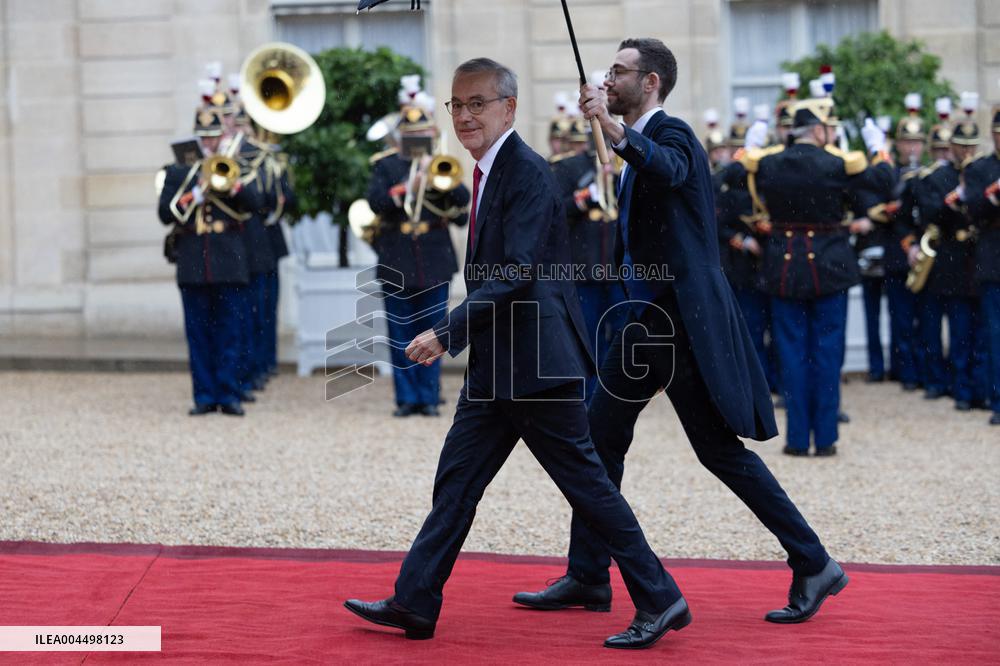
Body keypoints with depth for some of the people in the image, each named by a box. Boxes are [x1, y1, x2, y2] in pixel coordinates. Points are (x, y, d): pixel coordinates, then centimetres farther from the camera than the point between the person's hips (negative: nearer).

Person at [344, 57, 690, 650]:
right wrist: (460, 336, 21)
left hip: (537, 360, -10)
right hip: (498, 364, 10)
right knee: (457, 479, 10)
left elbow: (516, 272, -23)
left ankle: (659, 601, 5)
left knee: (585, 482, -4)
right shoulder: (490, 173, 14)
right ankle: (414, 604, 15)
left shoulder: (527, 172, -15)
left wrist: (447, 333, -24)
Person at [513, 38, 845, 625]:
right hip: (651, 320, 10)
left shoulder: (672, 133, -13)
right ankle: (588, 577, 18)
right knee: (601, 439, 10)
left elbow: (668, 169, -39)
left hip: (684, 322, -10)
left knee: (721, 450, -7)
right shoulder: (643, 141, 15)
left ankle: (814, 566, 2)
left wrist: (612, 126, -51)